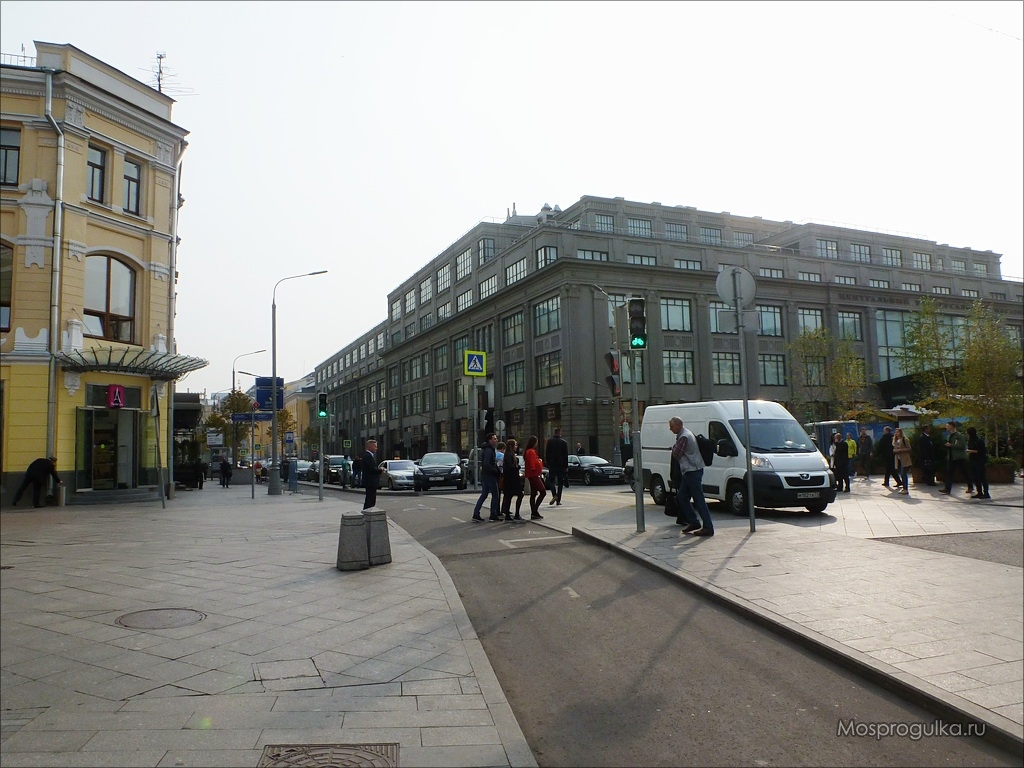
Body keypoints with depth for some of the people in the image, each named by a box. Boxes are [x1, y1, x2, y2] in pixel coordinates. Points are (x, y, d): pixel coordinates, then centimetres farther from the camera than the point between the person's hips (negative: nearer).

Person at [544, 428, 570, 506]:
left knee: (552, 480, 7)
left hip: (552, 465, 0)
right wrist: (566, 466, 4)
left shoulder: (549, 441, -2)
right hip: (561, 465, 0)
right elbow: (566, 456, -1)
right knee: (560, 483, 7)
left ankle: (554, 495, -18)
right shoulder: (564, 442, -3)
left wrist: (547, 463, 8)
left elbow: (546, 454, 0)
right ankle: (558, 500, 5)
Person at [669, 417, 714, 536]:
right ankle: (693, 522, 17)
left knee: (699, 499, -9)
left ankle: (708, 527, -7)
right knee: (681, 497, 13)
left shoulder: (684, 437, -17)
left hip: (693, 471, -11)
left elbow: (676, 455, -16)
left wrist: (674, 447, 2)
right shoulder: (687, 434, 15)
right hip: (689, 471, 11)